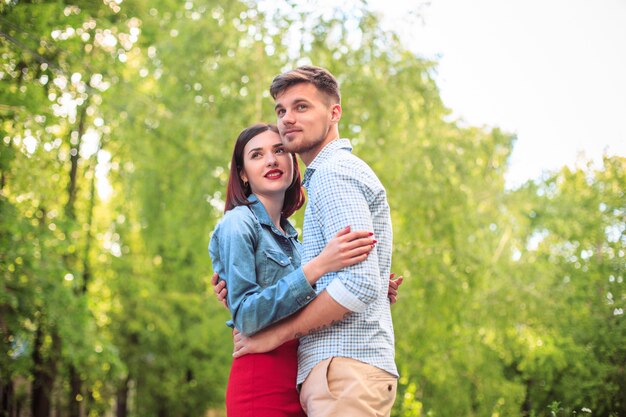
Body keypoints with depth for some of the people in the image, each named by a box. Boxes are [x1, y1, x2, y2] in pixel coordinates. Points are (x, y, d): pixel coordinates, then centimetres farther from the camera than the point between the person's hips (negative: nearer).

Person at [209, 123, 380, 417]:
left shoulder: (290, 235, 16)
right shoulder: (238, 224, -6)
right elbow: (245, 316, -17)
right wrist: (317, 267, -24)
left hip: (298, 382, 7)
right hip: (262, 384, -7)